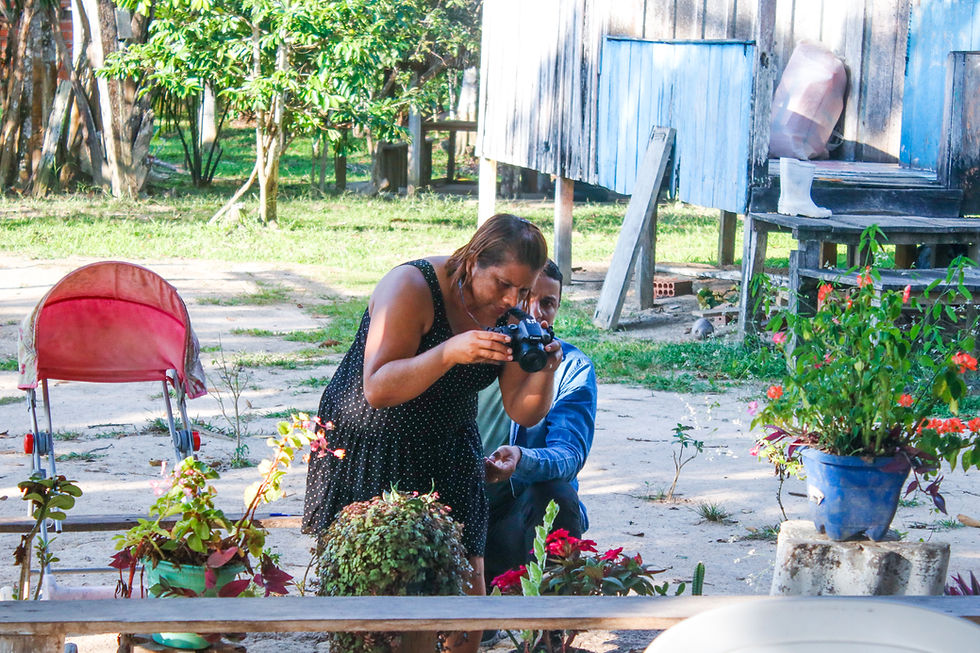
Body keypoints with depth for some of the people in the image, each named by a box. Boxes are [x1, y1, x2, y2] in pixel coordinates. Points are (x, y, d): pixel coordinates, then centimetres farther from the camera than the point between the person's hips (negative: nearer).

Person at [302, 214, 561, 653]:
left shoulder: (509, 315, -3)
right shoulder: (411, 287, -21)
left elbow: (524, 413, -1)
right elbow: (377, 390, -27)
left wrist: (544, 371, -22)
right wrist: (450, 352, -38)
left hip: (447, 453, 5)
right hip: (368, 449, -5)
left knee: (468, 585, -2)